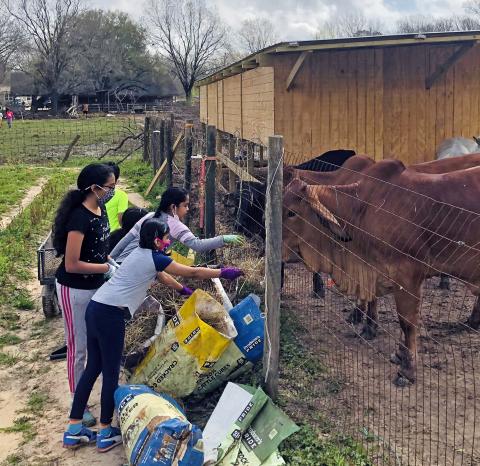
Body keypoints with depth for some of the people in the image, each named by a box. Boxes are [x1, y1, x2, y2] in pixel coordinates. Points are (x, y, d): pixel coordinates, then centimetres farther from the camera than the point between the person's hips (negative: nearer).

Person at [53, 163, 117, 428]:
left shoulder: (100, 211, 1)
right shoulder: (79, 218, -26)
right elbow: (71, 264, -26)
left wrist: (112, 265, 1)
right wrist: (107, 268, -19)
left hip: (97, 286, 8)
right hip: (75, 290, -8)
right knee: (78, 347, 6)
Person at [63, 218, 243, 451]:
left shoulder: (141, 253, 20)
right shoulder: (155, 258, -5)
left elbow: (163, 277, 35)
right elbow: (192, 272, 0)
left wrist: (184, 290, 45)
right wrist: (224, 272, 10)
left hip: (95, 307, 9)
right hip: (110, 314, -9)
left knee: (93, 367, 13)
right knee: (111, 373, 1)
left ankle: (73, 431, 17)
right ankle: (106, 433, 11)